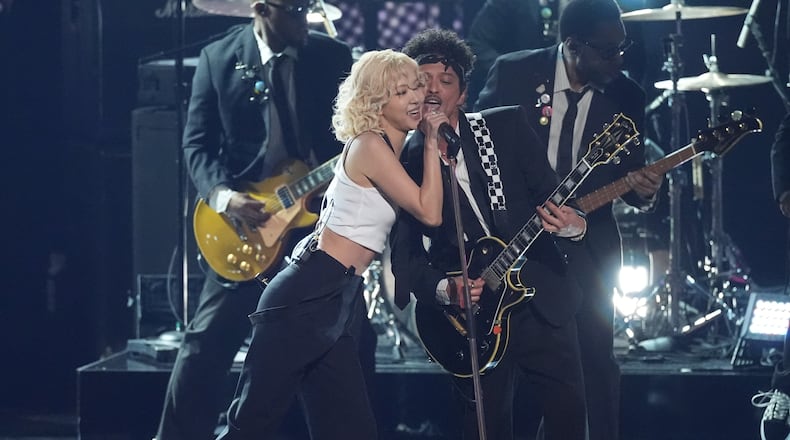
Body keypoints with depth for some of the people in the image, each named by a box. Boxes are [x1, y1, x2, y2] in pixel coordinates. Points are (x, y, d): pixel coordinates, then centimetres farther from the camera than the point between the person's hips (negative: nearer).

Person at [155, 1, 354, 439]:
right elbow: (197, 143, -2)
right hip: (244, 224, -1)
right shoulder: (218, 58, -2)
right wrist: (223, 194, -19)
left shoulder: (333, 57, 0)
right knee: (206, 342, -3)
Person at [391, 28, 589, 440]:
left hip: (543, 300, 1)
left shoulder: (507, 126, 1)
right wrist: (445, 289, -19)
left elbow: (550, 195, -1)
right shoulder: (403, 160, -1)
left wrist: (570, 223, -23)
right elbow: (405, 253, -1)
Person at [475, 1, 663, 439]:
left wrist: (642, 189, -21)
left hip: (586, 248, 1)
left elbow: (628, 175, 3)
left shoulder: (625, 96, -2)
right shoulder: (513, 73, -8)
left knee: (596, 360, -4)